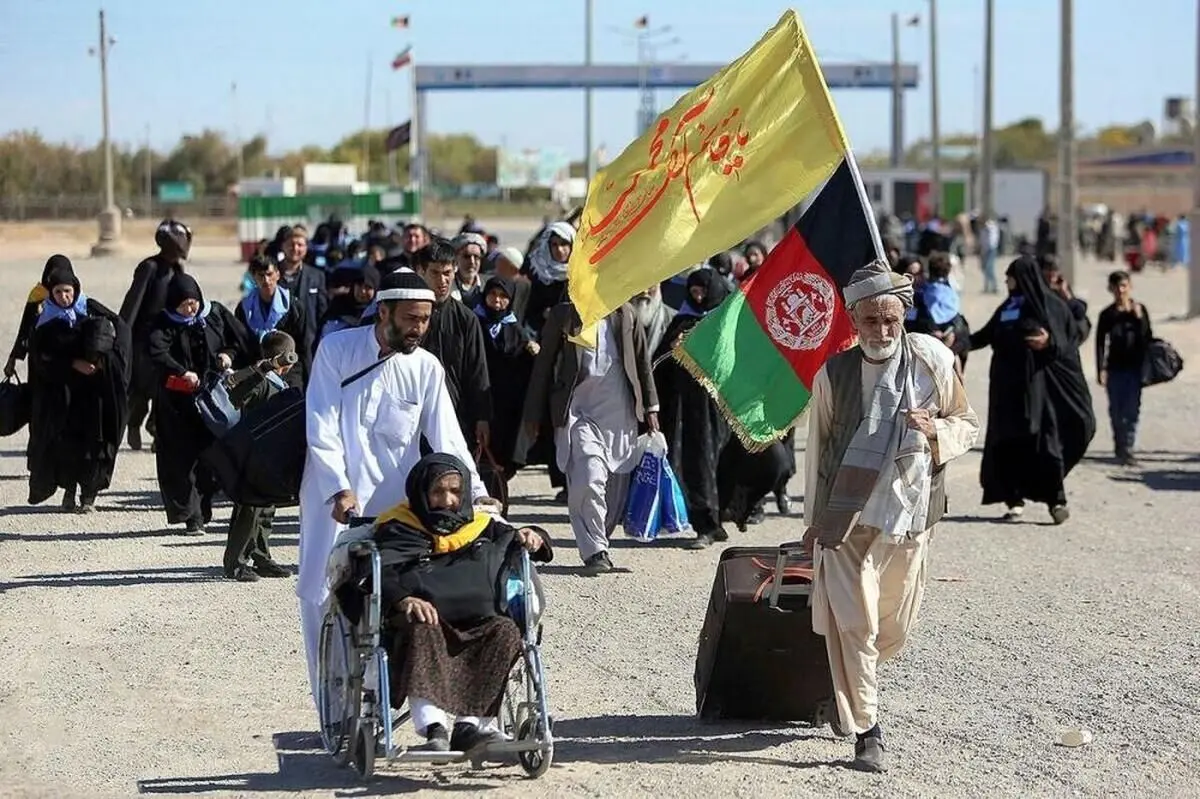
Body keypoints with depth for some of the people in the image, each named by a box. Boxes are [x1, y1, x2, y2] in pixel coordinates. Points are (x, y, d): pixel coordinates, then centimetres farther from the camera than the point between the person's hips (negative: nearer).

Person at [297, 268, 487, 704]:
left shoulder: (427, 369, 0)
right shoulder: (337, 349, -5)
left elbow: (448, 440, -3)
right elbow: (322, 428, -9)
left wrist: (476, 494, -16)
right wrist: (340, 490, -20)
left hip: (394, 503, 1)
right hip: (333, 497, -1)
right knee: (321, 595, -2)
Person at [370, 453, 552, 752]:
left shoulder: (480, 526, 28)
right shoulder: (398, 528, 14)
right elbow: (382, 573, -3)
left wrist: (531, 540, 7)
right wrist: (404, 600, -24)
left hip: (474, 623, 3)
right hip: (425, 621, -3)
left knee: (505, 631, -28)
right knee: (422, 631, -38)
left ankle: (470, 723, -36)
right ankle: (433, 725, -51)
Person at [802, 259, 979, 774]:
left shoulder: (933, 361, -3)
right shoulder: (833, 374, -4)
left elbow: (968, 426, 7)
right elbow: (817, 451, 6)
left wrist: (936, 430, -16)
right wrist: (814, 521, 12)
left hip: (909, 515, 2)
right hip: (847, 519, -2)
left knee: (894, 630, 14)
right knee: (852, 624, -8)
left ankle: (851, 683, 44)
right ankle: (866, 732, 0)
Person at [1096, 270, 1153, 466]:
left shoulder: (1140, 310, 3)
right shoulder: (1107, 314, 1)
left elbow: (1148, 338, 2)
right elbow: (1100, 343, 1)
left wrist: (1139, 318, -12)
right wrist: (1101, 370, -5)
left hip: (1135, 368, 0)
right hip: (1115, 369, 0)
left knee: (1132, 410, -5)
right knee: (1116, 411, 5)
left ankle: (1127, 449, -4)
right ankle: (1120, 446, 19)